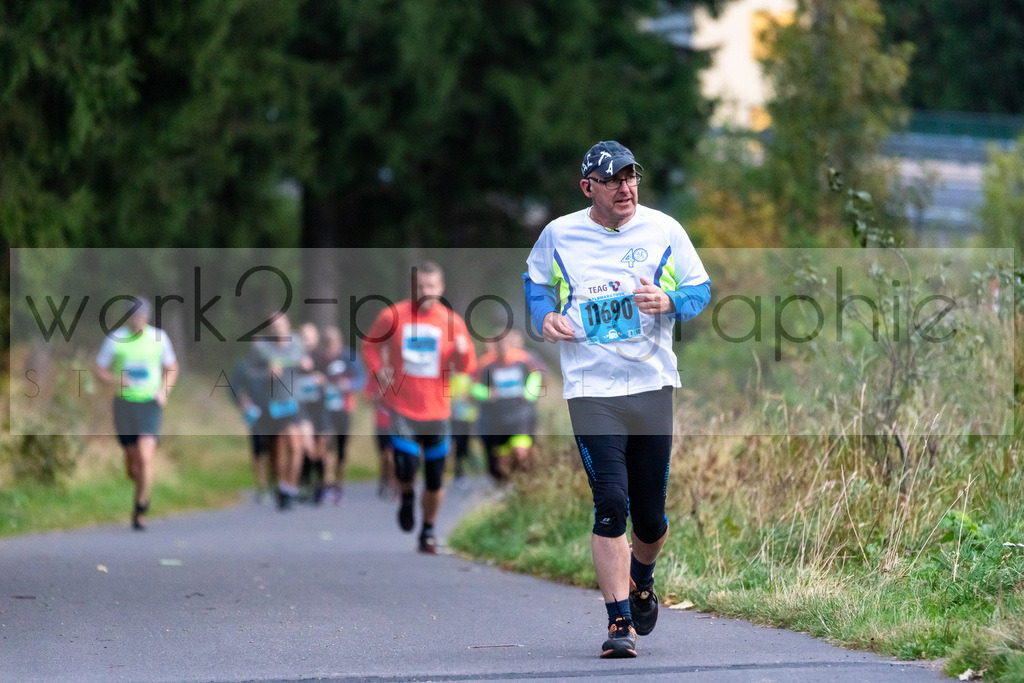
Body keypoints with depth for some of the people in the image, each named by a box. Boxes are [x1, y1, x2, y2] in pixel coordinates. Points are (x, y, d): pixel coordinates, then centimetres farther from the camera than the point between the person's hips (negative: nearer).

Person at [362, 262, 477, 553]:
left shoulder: (452, 321, 1)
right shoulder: (392, 316, -2)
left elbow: (466, 368, 3)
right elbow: (371, 346, 13)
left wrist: (462, 352, -20)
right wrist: (379, 370, -5)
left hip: (437, 411, 2)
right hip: (401, 407, -2)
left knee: (435, 480, 4)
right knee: (406, 468, -17)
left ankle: (429, 530, 25)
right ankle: (407, 497, 19)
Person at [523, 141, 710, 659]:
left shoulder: (663, 230, 2)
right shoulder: (558, 235, 2)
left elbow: (701, 289, 8)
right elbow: (534, 280, 20)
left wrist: (668, 302, -13)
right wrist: (545, 316, -1)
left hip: (652, 384, 2)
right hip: (591, 389, -1)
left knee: (650, 518, 7)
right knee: (611, 504, -15)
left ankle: (641, 579, 41)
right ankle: (619, 622, -8)